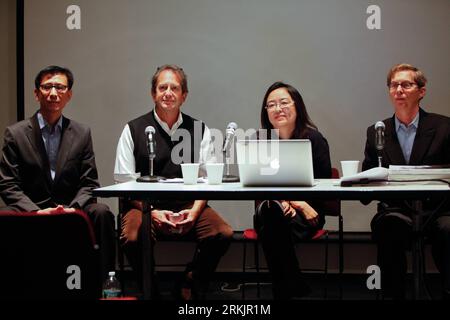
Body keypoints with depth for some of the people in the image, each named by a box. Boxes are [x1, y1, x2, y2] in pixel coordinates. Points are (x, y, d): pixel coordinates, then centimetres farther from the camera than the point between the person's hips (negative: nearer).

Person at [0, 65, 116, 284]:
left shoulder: (82, 134, 9)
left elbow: (89, 183, 7)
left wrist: (72, 208, -14)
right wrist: (36, 211, -17)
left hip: (71, 211, 2)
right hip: (31, 211, -1)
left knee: (102, 213, -28)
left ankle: (103, 283, -20)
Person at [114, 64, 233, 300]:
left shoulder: (199, 130, 12)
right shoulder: (133, 130, 6)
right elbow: (124, 182, 1)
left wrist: (195, 211, -14)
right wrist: (151, 212, -14)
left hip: (189, 206, 2)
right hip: (145, 205, -2)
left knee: (223, 233, -25)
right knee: (132, 238, -33)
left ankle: (190, 288, 0)